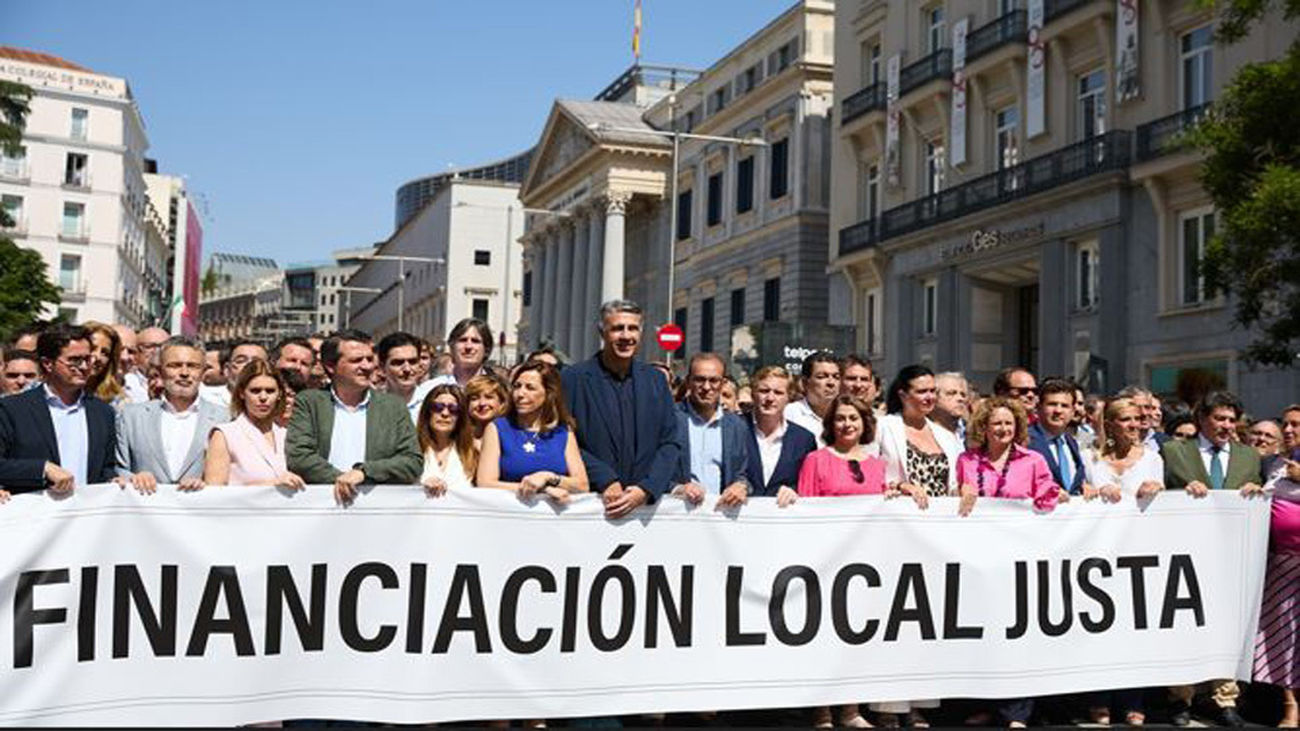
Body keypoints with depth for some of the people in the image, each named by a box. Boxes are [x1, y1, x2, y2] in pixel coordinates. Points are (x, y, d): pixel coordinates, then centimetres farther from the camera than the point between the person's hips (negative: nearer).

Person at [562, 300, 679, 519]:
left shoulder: (655, 381, 11)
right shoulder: (574, 378, 0)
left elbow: (670, 443, 7)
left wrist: (646, 489, -7)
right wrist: (605, 481, -13)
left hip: (645, 502, 3)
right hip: (589, 499, -2)